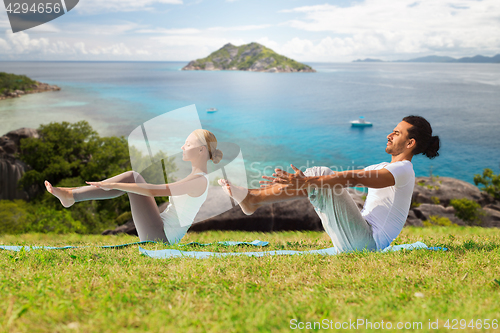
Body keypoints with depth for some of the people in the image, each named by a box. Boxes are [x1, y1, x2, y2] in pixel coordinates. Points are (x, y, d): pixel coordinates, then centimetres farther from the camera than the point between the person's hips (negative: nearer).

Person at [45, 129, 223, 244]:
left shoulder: (199, 180, -18)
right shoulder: (196, 178, 13)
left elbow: (155, 190, -25)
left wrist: (112, 185, -24)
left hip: (158, 236, -9)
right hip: (162, 234, 9)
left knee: (133, 177, -11)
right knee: (132, 177, 3)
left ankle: (71, 196, -6)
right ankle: (72, 194, 2)